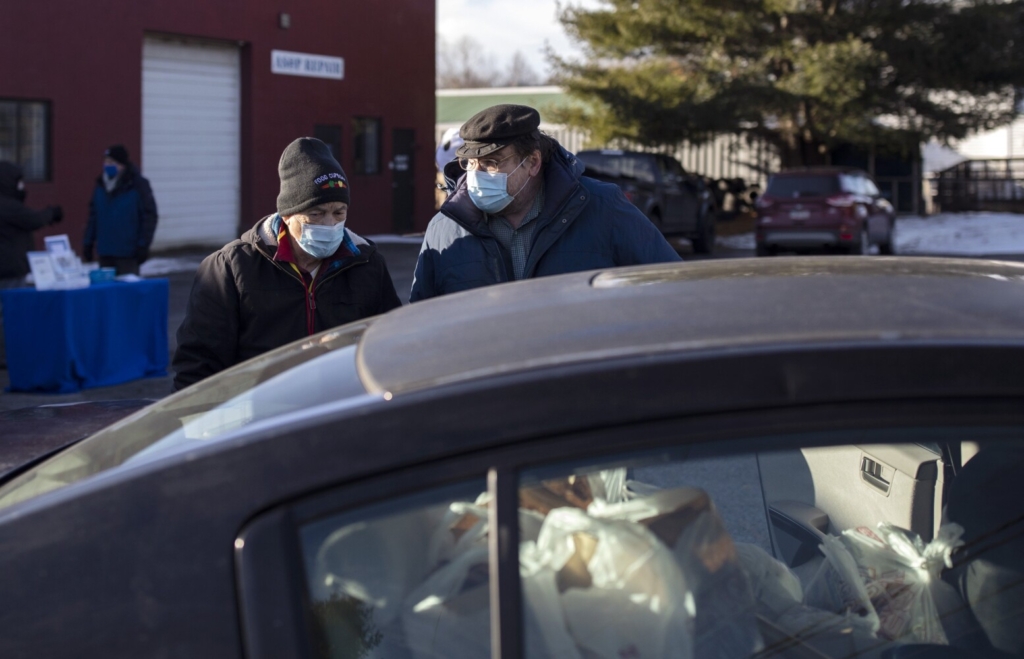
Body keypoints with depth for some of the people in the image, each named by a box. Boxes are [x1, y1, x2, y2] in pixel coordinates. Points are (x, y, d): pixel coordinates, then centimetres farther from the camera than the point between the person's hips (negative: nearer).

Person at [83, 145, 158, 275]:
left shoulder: (138, 185, -7)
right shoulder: (100, 186, 9)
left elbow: (149, 216, -8)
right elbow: (93, 216, 15)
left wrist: (143, 245, -12)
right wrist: (88, 243, 11)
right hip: (105, 252, 5)